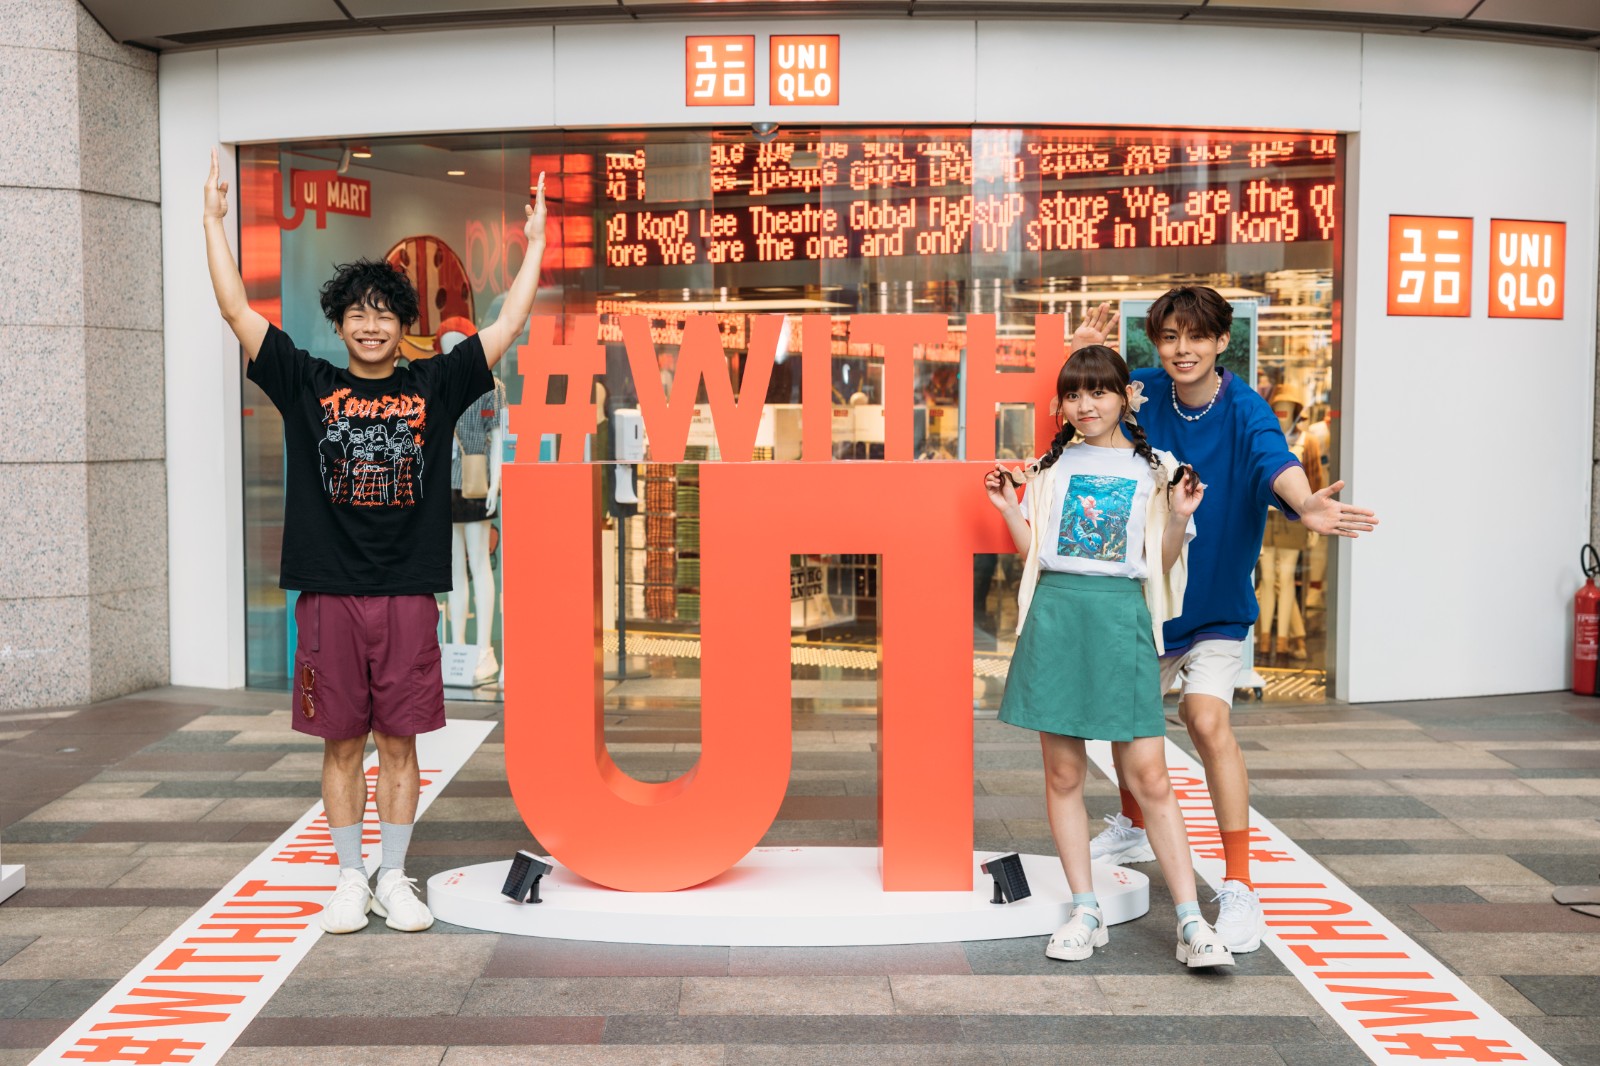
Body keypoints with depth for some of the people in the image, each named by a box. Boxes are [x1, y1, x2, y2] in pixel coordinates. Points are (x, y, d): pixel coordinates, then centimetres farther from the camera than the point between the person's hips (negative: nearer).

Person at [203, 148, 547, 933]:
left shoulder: (433, 388, 6)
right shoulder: (307, 386, 6)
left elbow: (507, 325, 5)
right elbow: (237, 311, 3)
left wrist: (536, 243, 6)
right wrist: (215, 221, 3)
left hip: (409, 593, 0)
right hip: (329, 593, 0)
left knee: (399, 741, 6)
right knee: (342, 742, 7)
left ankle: (394, 879, 18)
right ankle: (349, 880, 18)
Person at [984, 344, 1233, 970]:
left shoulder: (1154, 470, 8)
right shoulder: (1050, 468, 13)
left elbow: (1161, 563, 5)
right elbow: (1032, 551, 14)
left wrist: (1178, 520, -11)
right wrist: (1008, 509, 0)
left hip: (1121, 613, -2)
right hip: (1055, 613, 2)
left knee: (1149, 777, -6)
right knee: (1063, 773, 4)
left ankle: (1192, 924, 1)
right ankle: (1085, 913, 15)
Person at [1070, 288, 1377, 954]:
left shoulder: (1244, 410, -20)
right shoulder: (1143, 392, -7)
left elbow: (1272, 459, -39)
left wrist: (1306, 505, -62)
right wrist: (1082, 357, -15)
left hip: (1215, 603, -5)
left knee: (1208, 721, -21)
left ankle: (1239, 887, -12)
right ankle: (1133, 828, 46)